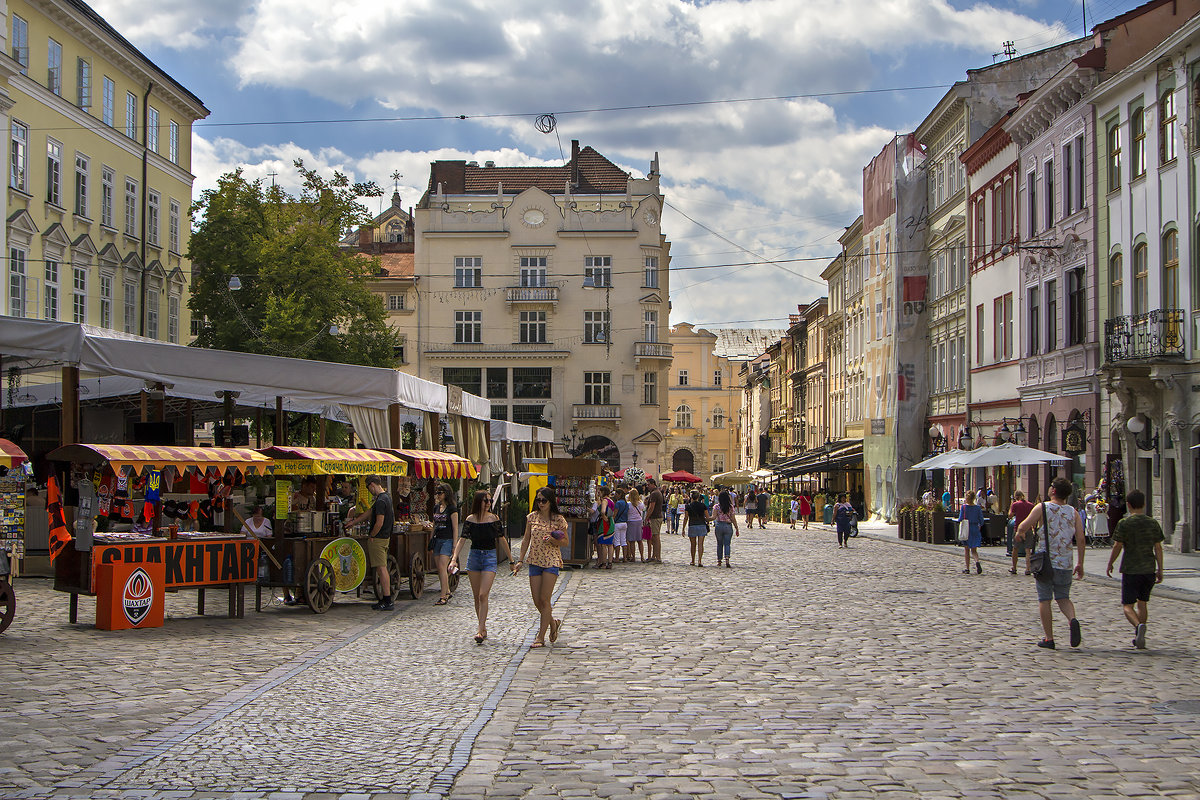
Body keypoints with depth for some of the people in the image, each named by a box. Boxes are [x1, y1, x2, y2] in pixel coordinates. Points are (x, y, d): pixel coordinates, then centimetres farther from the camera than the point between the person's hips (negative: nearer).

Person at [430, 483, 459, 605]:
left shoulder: (452, 508, -7)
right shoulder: (436, 507, 13)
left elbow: (455, 528, -8)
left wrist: (455, 546, -13)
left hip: (447, 540, -7)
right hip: (437, 540, 7)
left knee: (442, 567, -15)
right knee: (439, 569, 8)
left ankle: (443, 596, -15)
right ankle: (448, 592, 21)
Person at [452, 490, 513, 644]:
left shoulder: (494, 519, -1)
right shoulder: (470, 519, 0)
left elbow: (502, 539, 6)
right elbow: (462, 539, -3)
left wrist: (511, 560, 10)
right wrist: (454, 558, -14)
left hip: (490, 557, -2)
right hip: (474, 556, 2)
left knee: (483, 595, -14)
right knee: (476, 597, 8)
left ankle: (480, 631, -17)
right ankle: (483, 628, 21)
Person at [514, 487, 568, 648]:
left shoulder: (558, 519, -5)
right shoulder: (532, 517, 5)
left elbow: (565, 541, 3)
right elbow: (526, 540, 11)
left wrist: (553, 541, -17)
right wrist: (520, 560, 6)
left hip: (551, 561, -4)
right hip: (535, 561, 4)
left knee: (544, 599, -8)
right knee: (537, 600, 3)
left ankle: (541, 637, -3)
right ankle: (553, 623, 29)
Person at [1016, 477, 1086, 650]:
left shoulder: (1042, 508, -6)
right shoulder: (1073, 512, 3)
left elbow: (1023, 527, -13)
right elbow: (1081, 540, 0)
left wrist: (1020, 533, 11)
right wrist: (1080, 564, 7)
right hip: (1064, 564, 3)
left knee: (1044, 600, 5)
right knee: (1063, 598, 17)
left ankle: (1048, 639, 4)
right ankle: (1072, 620, -13)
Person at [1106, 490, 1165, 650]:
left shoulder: (1124, 523, -8)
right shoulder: (1153, 523, 5)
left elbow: (1117, 546, -7)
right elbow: (1158, 548, 6)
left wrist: (1110, 564, 6)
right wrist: (1160, 570, 12)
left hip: (1131, 570, -4)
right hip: (1149, 569, 4)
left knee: (1127, 605, -1)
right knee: (1142, 603, 18)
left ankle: (1138, 625, -29)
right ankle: (1139, 638, 20)